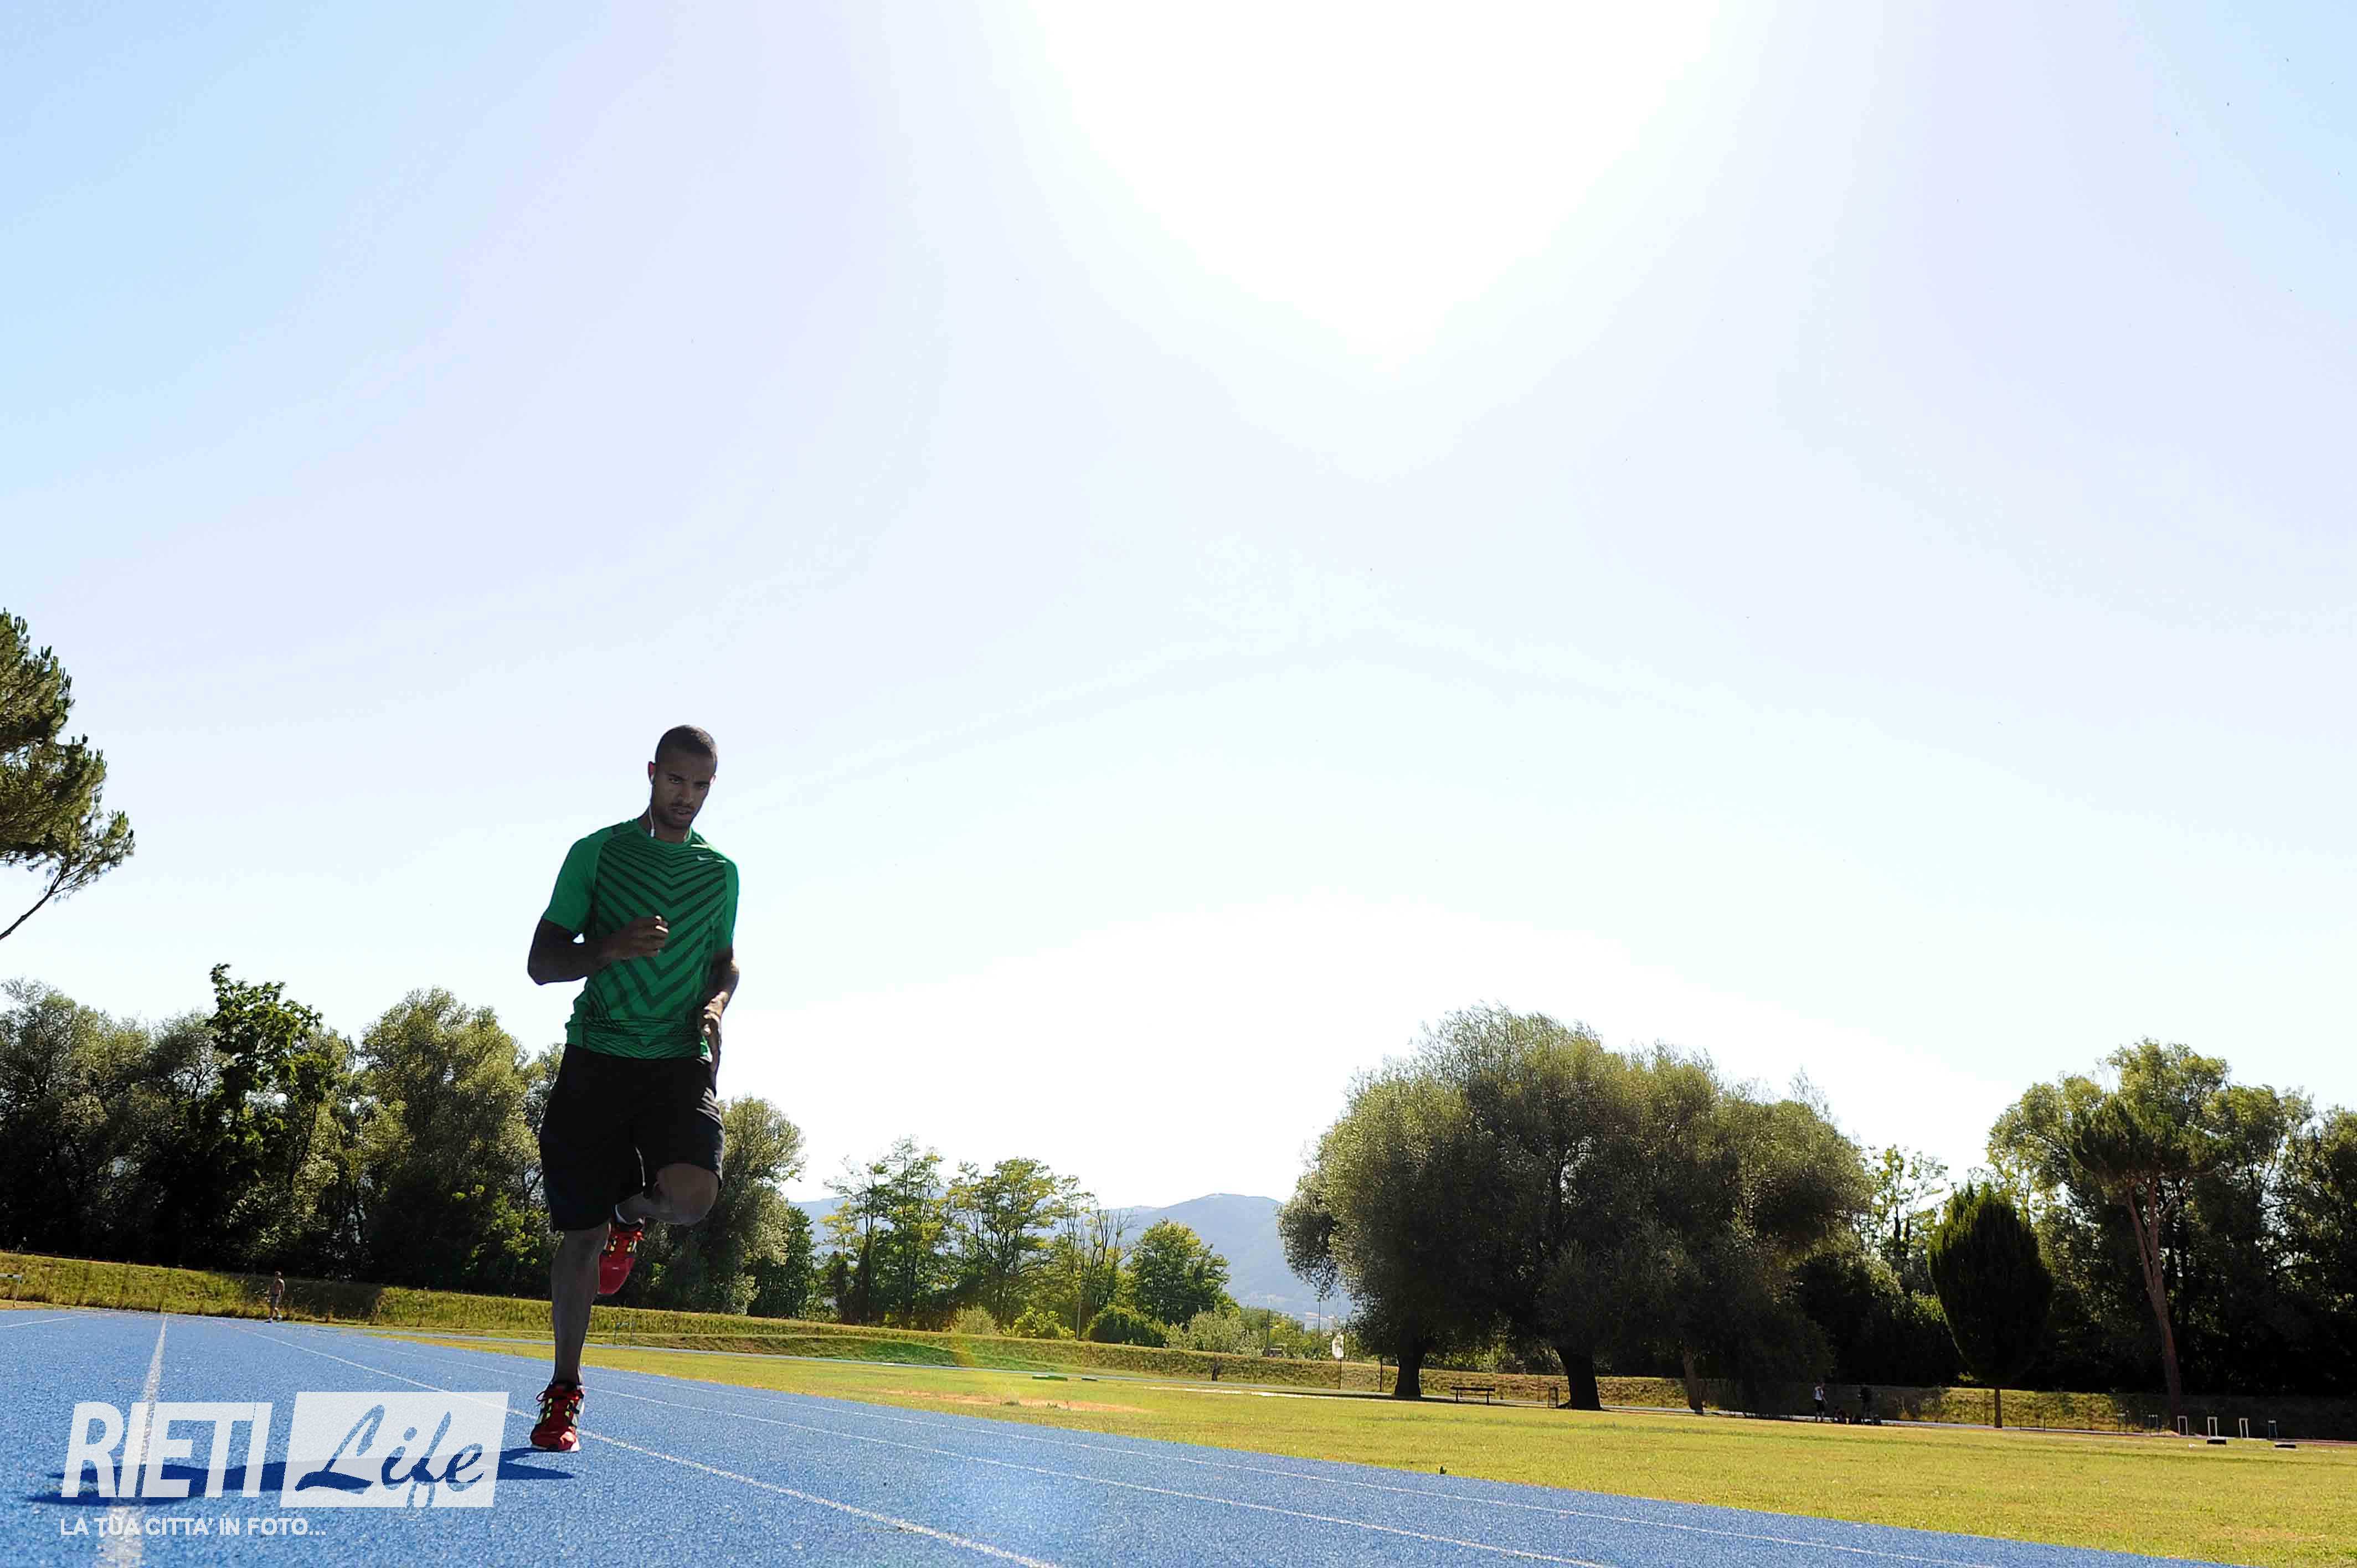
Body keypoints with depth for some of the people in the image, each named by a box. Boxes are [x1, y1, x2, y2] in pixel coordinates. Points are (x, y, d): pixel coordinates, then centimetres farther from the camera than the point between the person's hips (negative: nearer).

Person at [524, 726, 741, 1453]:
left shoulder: (721, 872, 12)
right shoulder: (597, 852, 4)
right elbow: (541, 963, 3)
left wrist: (716, 1003, 2)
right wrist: (611, 949, -16)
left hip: (682, 1062, 1)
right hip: (597, 1057, -1)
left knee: (692, 1195, -24)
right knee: (580, 1234, 3)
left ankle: (632, 1210, 15)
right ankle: (564, 1391, 24)